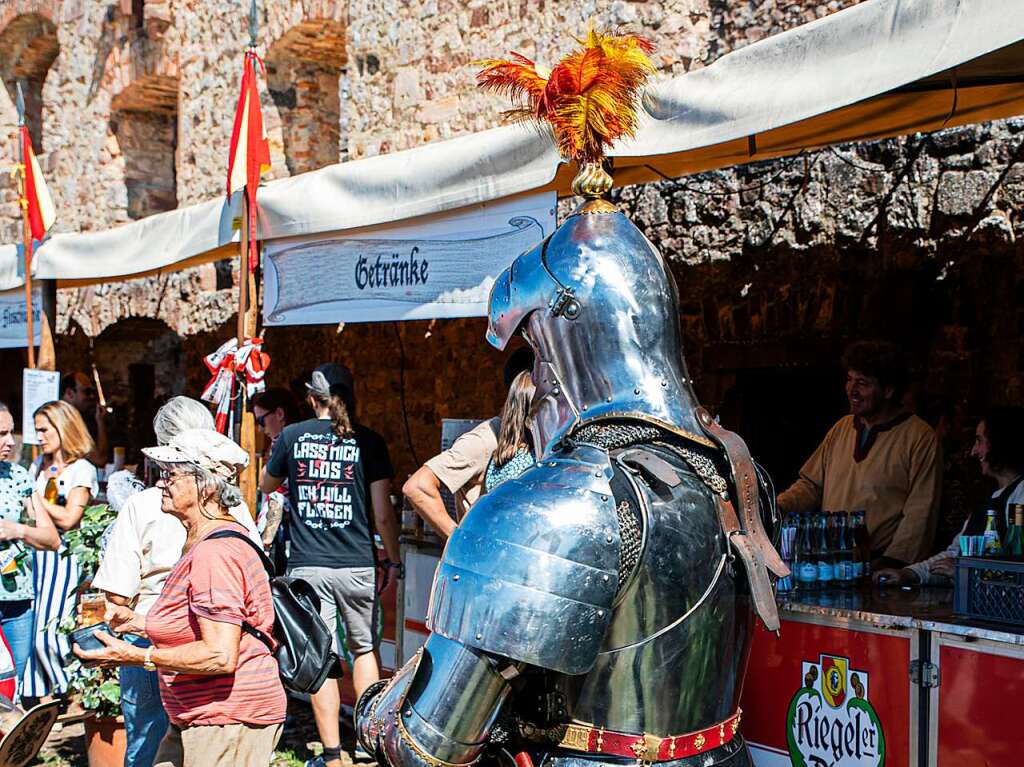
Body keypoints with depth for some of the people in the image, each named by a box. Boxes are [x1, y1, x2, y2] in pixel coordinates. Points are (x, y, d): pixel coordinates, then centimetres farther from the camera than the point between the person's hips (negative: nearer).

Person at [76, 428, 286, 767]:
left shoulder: (215, 552, -20)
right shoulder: (203, 542, 15)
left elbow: (220, 655, -26)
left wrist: (136, 656, -20)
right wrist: (134, 621, 15)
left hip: (227, 720, -11)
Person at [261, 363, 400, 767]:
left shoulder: (292, 436, 2)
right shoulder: (368, 441, -1)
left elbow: (267, 484, 20)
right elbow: (382, 514, -2)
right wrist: (393, 558, 10)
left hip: (307, 566, 0)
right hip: (356, 566, 0)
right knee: (364, 649, 19)